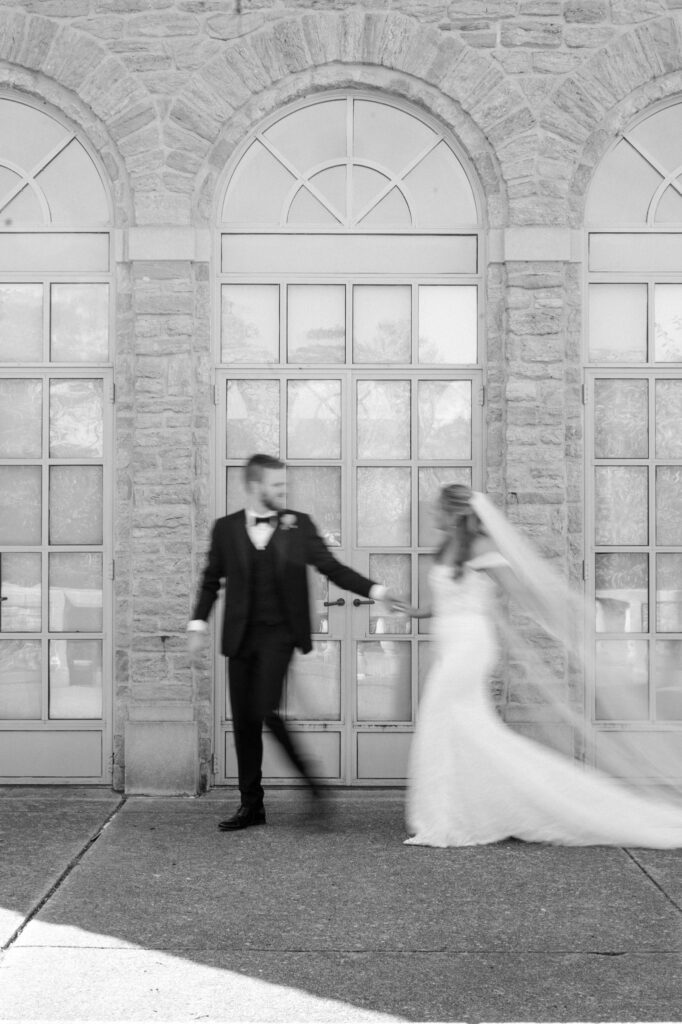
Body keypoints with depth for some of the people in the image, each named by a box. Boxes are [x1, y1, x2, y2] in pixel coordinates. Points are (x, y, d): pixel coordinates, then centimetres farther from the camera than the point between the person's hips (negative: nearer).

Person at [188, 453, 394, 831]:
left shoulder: (299, 525, 3)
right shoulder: (226, 528, 6)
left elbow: (331, 567, 2)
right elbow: (211, 580, 13)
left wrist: (375, 590, -9)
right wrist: (198, 625, 4)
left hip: (279, 633, -2)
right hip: (241, 636, 3)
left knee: (264, 709, -17)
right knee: (243, 721, 6)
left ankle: (306, 772, 6)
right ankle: (251, 805, 19)